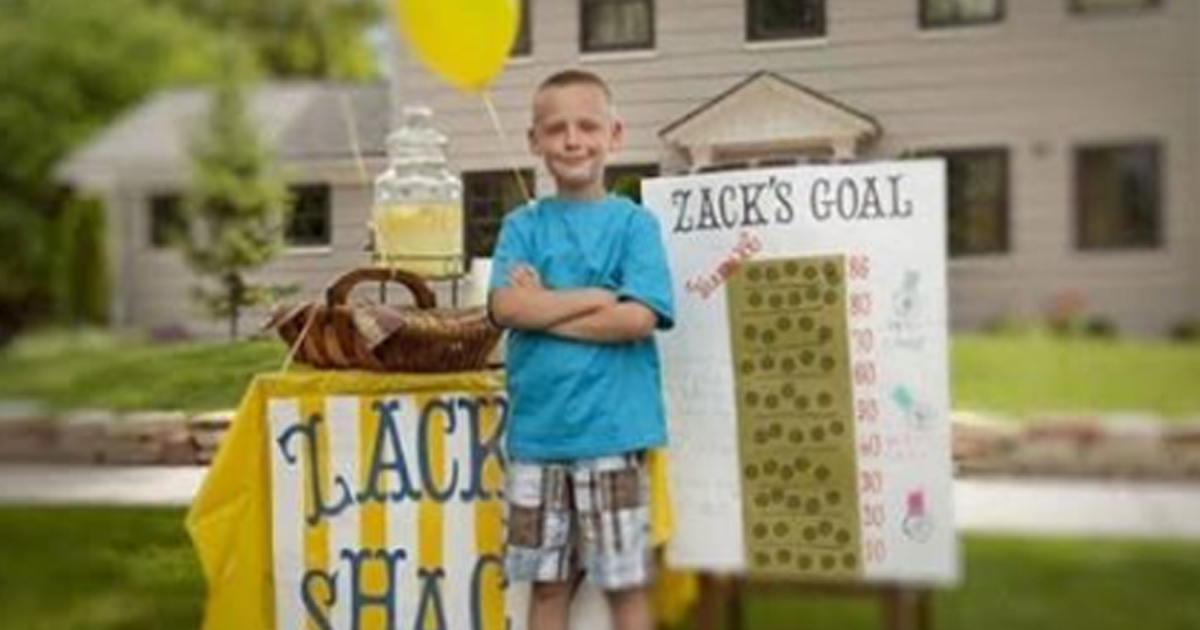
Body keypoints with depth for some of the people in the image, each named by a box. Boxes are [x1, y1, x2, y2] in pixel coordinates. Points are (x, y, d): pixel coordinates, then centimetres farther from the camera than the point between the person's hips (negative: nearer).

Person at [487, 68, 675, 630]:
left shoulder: (633, 222, 0)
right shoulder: (522, 225, 7)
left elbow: (638, 318, -14)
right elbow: (507, 307, -9)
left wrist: (543, 308, -9)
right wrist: (597, 296, -11)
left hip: (612, 429, -3)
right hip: (536, 430, 3)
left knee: (626, 581, 5)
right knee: (547, 581, 13)